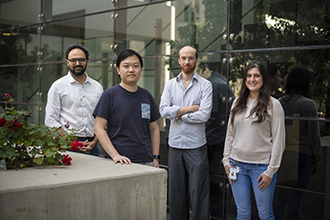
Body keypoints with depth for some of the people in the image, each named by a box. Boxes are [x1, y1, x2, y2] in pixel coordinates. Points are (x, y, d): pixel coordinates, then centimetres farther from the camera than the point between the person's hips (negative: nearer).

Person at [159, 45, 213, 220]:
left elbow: (204, 115, -13)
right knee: (176, 192, 11)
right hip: (175, 145, 3)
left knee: (198, 193, 1)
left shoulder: (205, 85, 0)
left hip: (196, 146, -3)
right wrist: (189, 109, -11)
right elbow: (163, 110, -5)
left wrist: (177, 113, -7)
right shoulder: (170, 84, 9)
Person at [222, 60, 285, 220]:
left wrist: (271, 171, -10)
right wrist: (226, 161, 7)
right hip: (237, 164, 4)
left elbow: (278, 141, -7)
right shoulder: (238, 103, 9)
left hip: (261, 166, -4)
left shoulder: (273, 105, -5)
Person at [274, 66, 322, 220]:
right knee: (295, 202, 1)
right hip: (302, 157, -4)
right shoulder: (308, 104, -10)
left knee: (281, 199, 14)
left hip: (281, 157, 5)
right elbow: (313, 135, -7)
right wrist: (317, 161, 4)